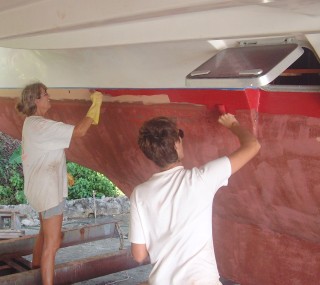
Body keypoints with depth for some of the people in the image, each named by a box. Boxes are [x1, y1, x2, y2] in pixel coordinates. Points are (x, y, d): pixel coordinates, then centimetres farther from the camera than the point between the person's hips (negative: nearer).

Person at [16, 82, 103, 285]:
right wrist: (95, 104, -18)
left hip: (45, 188, 11)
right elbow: (79, 131, -27)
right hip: (48, 190, -11)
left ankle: (36, 265, 49)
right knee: (52, 242, -7)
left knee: (46, 232, 29)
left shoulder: (32, 123, 10)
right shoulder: (40, 125, -22)